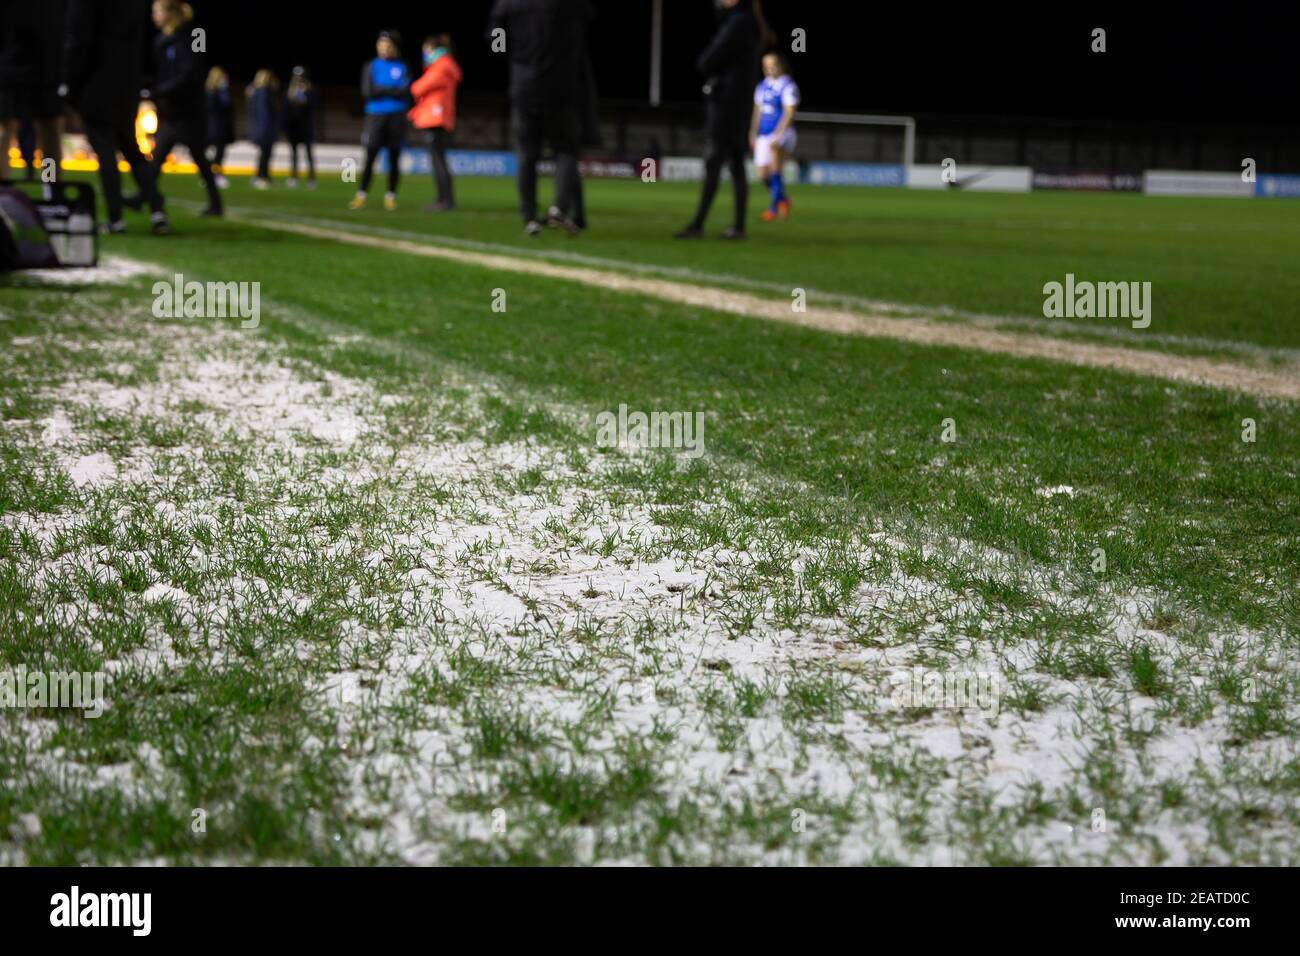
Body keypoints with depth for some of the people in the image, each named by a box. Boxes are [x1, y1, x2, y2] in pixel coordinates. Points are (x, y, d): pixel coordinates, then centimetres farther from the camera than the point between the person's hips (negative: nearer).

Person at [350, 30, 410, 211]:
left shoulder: (402, 67, 5)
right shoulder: (371, 66, 6)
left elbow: (406, 92, -8)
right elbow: (367, 92, -5)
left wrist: (381, 90, -10)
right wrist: (392, 90, -7)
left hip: (396, 117, 0)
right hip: (375, 116, 0)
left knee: (394, 158, 3)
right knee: (370, 157, -5)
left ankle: (391, 196, 10)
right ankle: (361, 196, -3)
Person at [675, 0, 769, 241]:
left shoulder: (739, 23, -14)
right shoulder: (746, 22, 16)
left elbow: (706, 63, -13)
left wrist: (703, 61, 6)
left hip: (726, 101, -9)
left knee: (714, 162, -9)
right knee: (735, 164, 7)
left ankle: (698, 225, -10)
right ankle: (739, 226, 7)